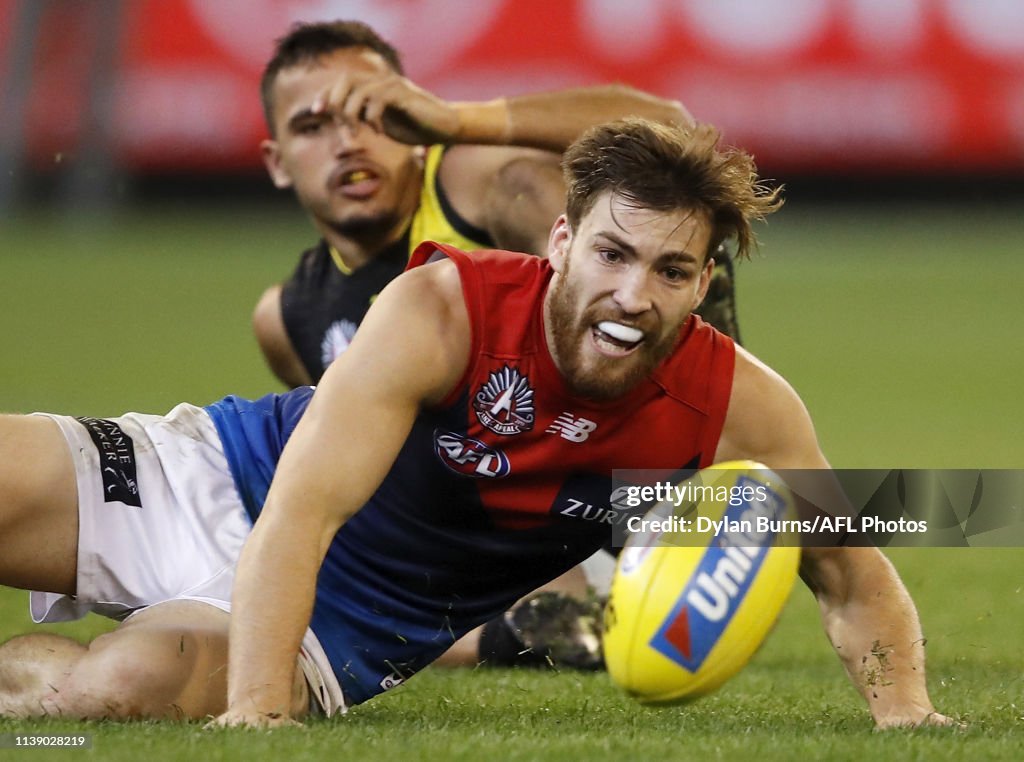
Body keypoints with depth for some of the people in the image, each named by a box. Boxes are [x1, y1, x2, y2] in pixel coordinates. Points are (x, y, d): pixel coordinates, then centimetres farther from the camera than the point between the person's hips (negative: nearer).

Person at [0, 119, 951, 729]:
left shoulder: (742, 409, -17)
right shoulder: (443, 311, -27)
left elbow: (853, 579, -3)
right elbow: (297, 513, -34)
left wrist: (903, 705, -22)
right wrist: (256, 712, -46)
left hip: (341, 631, 1)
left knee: (118, 684, -32)